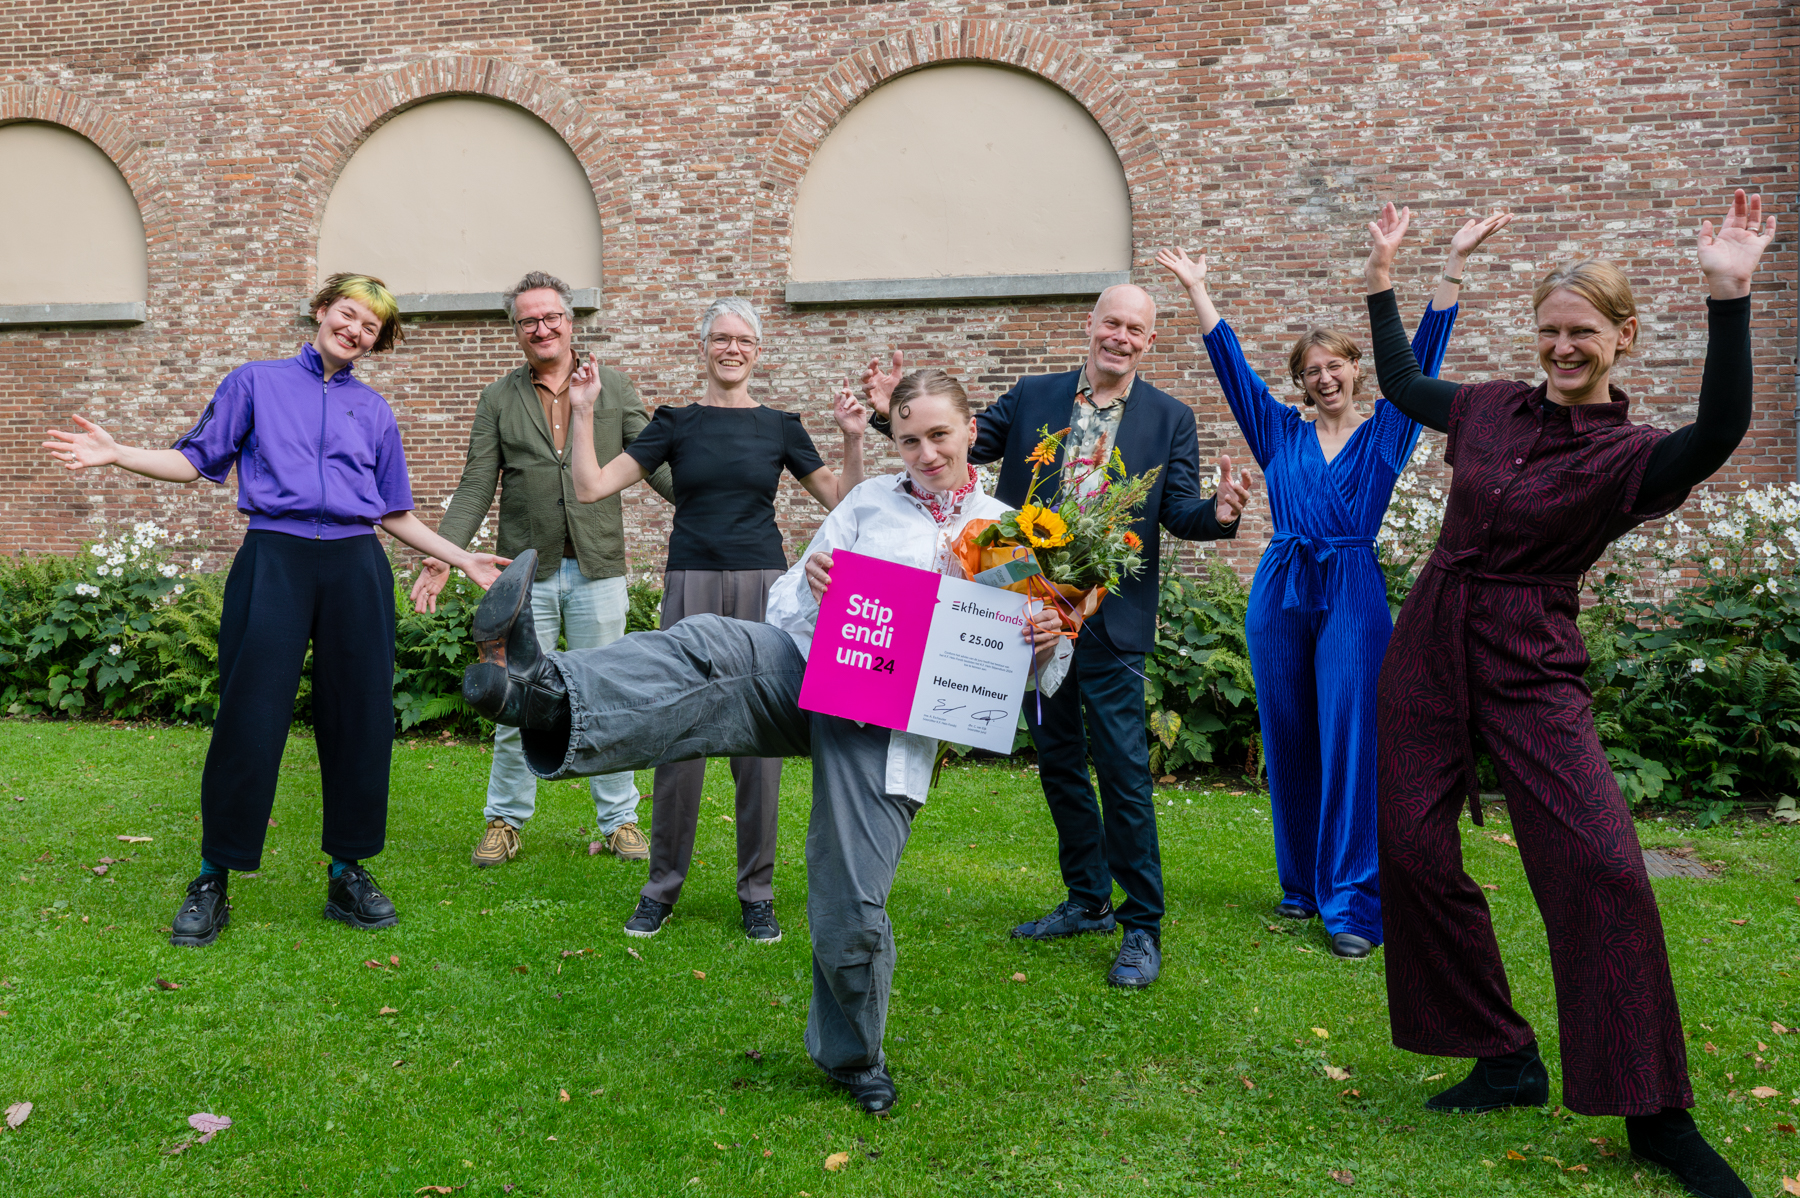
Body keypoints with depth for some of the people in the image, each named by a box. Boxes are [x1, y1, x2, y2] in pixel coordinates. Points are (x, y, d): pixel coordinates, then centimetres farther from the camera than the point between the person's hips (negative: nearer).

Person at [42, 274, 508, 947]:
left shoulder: (374, 411, 18)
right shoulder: (257, 383, 12)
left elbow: (393, 514, 20)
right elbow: (198, 460, 9)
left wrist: (465, 560, 14)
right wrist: (117, 455, -6)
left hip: (355, 566, 3)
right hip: (275, 558, -2)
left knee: (360, 718, 2)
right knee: (250, 720, -5)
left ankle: (348, 874, 15)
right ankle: (213, 880, 9)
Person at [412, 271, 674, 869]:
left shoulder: (614, 388, 8)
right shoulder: (497, 399, 8)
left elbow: (655, 464, 5)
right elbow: (475, 487, 4)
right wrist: (443, 555, -8)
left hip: (597, 570, 0)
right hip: (527, 572, 0)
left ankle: (618, 820, 19)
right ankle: (505, 821, 20)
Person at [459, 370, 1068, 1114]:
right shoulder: (870, 502, 16)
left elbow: (1034, 667, 14)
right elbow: (794, 602, 15)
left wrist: (1051, 642, -10)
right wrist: (812, 578, -9)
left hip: (891, 726, -1)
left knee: (852, 910, -3)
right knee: (704, 645, -30)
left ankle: (855, 1060, 23)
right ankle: (544, 695, -54)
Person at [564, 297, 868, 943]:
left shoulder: (780, 426, 9)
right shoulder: (676, 423, 7)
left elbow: (842, 501, 10)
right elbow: (592, 485, 2)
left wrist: (854, 439, -2)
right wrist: (581, 411, -4)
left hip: (763, 583, 1)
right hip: (691, 583, 0)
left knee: (760, 738, 2)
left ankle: (756, 891, 14)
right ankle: (662, 885, 15)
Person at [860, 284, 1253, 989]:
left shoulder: (1169, 419, 0)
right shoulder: (1032, 398, 6)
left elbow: (1179, 512, -4)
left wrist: (1218, 514, -26)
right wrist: (895, 411, -8)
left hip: (1109, 617, -4)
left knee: (1123, 769, -5)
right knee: (1057, 760, 14)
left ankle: (1142, 929, 8)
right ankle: (1087, 900, 31)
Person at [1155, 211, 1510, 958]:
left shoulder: (1385, 432, 7)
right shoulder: (1282, 434, 12)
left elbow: (1421, 355, 0)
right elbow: (1231, 365, 10)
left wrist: (1454, 264, -6)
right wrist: (1197, 293, 8)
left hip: (1353, 595, -2)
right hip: (1280, 593, 3)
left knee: (1349, 744, -6)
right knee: (1288, 743, 9)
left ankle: (1351, 903, -1)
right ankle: (1300, 884, 23)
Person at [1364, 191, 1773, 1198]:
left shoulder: (1631, 456, -7)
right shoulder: (1494, 408, 8)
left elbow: (1720, 432, -29)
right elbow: (1401, 381, 24)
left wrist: (1729, 295, -36)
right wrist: (1385, 272, 22)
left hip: (1530, 669, -5)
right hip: (1430, 650, 5)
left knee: (1599, 865, -14)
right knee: (1415, 852, 2)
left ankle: (1656, 1115, 0)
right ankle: (1508, 1060, 17)